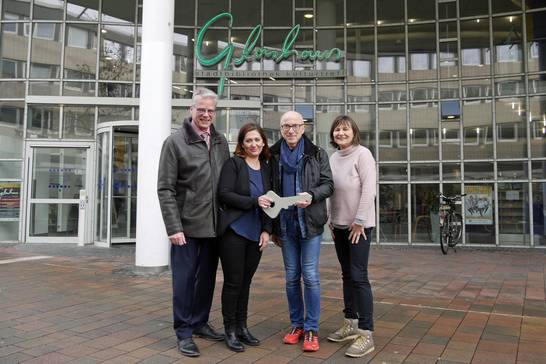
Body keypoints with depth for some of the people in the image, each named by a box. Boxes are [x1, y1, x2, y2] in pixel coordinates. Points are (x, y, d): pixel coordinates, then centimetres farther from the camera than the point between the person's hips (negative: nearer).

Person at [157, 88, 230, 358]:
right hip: (187, 226, -5)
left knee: (207, 278, 15)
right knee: (184, 280, 4)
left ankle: (200, 323, 32)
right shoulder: (175, 142, -5)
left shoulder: (220, 142, 9)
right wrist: (173, 227, -15)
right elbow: (165, 189, -9)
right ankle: (184, 332, 17)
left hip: (214, 225, 5)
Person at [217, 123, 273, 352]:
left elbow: (268, 202, 13)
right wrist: (253, 201, -20)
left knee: (246, 281, 13)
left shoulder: (266, 168, 11)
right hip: (233, 231, -5)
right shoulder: (233, 163, -5)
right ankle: (230, 330, 16)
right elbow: (224, 194, -14)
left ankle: (242, 327, 25)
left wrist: (266, 230, 3)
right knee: (233, 281, 2)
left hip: (255, 234, 5)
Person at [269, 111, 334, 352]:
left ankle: (311, 329, 9)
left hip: (310, 223, -3)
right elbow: (271, 191, 12)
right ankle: (296, 325, 23)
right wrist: (273, 227, 11)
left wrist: (311, 195, -22)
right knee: (291, 276, 10)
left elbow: (328, 184, 0)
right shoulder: (274, 156, 7)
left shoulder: (317, 154, 0)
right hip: (285, 224, 3)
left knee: (310, 275, -3)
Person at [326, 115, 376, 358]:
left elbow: (369, 189, -15)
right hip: (339, 225, 7)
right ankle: (351, 323, 23)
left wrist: (359, 221, -16)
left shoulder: (362, 154, -8)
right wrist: (331, 219, 9)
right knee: (347, 275, 12)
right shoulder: (333, 158, 11)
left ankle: (366, 334, -2)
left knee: (359, 277, -8)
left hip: (359, 225, -7)